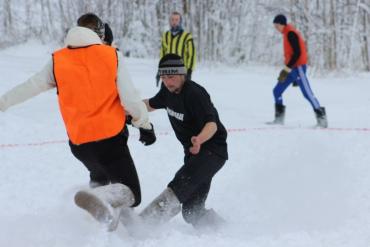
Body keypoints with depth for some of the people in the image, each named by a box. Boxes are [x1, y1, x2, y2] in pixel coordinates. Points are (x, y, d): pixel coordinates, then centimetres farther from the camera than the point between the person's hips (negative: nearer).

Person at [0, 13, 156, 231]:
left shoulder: (57, 61, 2)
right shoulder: (112, 56, -6)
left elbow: (29, 88, 12)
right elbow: (130, 98, -8)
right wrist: (145, 125, 7)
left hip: (79, 143, 4)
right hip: (111, 138, -4)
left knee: (100, 177, 33)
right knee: (131, 194, -2)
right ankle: (99, 198, -32)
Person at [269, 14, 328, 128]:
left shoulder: (290, 34, -14)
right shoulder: (287, 33, 16)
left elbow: (297, 53, -21)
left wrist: (287, 69, -21)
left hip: (298, 68, -10)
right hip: (292, 68, 10)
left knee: (307, 93, -10)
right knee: (277, 91, 7)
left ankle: (321, 117, -7)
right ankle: (279, 118, 11)